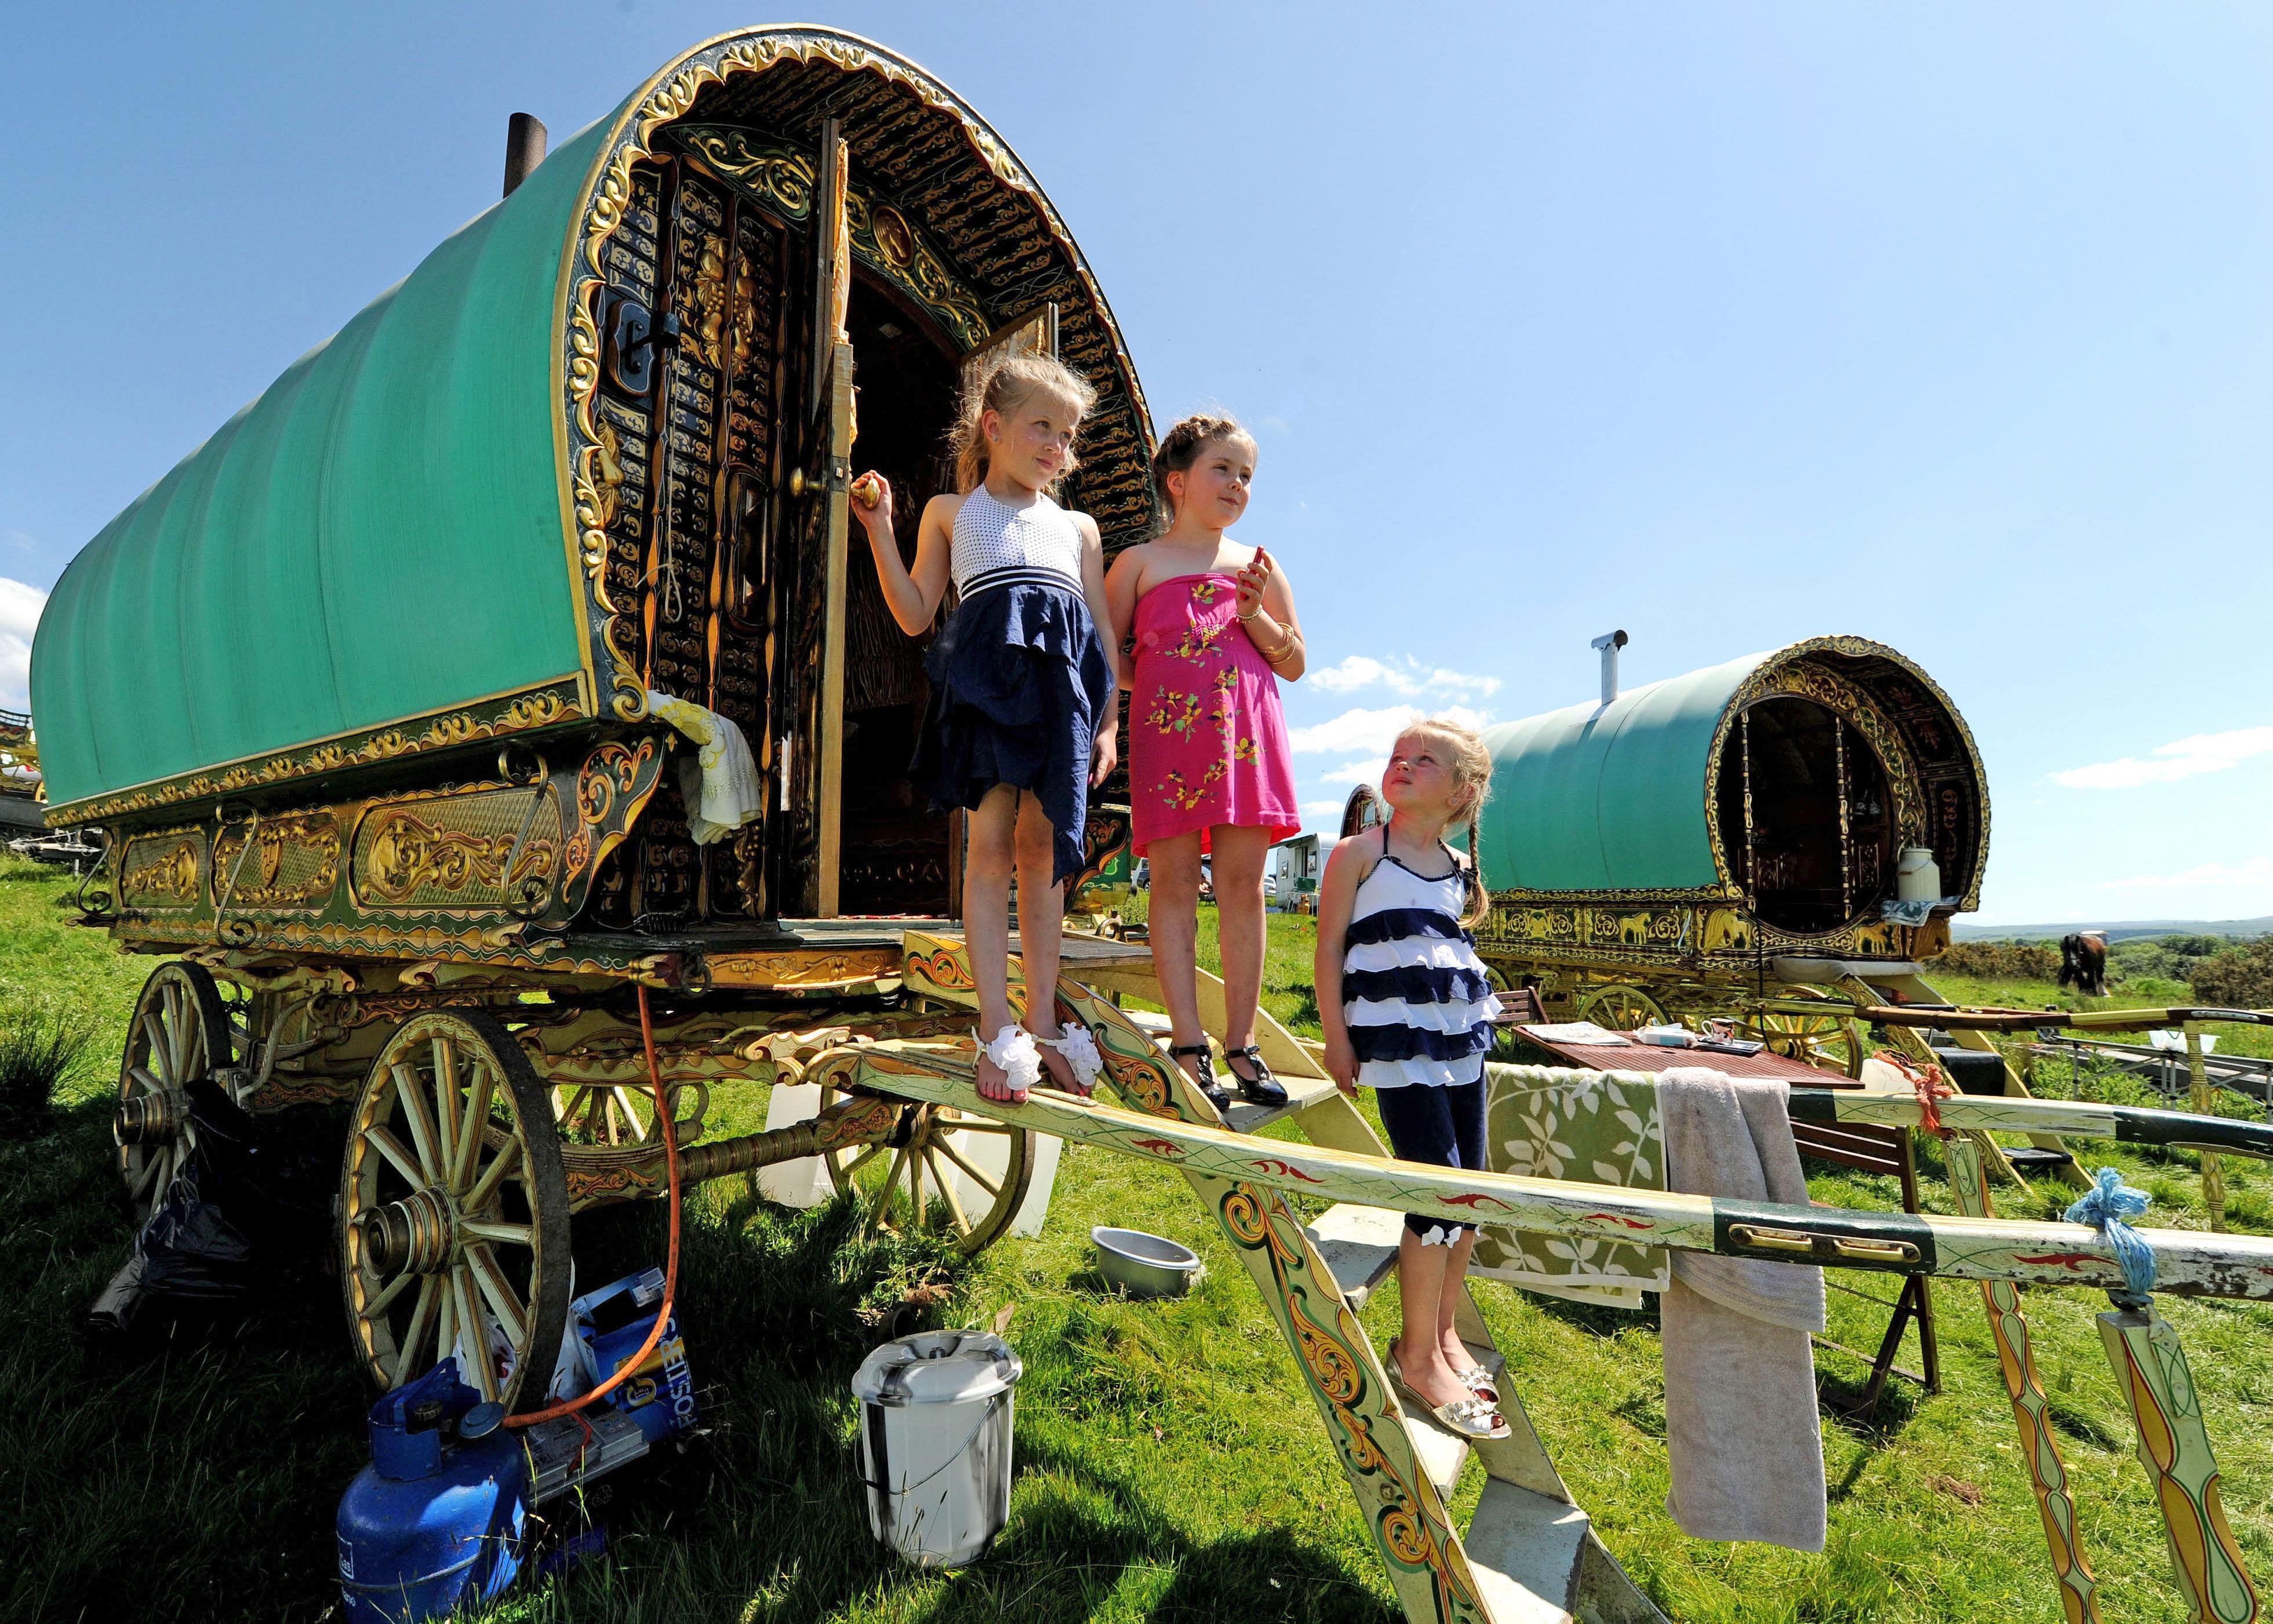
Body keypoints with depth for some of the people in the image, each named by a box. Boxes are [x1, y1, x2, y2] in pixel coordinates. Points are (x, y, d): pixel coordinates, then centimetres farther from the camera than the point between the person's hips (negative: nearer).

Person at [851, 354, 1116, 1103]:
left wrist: (1109, 722, 7)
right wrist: (880, 530, 3)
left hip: (1061, 689, 2)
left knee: (1043, 850, 0)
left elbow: (1104, 635, 18)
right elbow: (915, 616, 12)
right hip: (986, 681, -2)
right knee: (991, 846, -8)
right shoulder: (952, 512, 20)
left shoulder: (1078, 528, 24)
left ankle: (1041, 1022, 7)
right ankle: (997, 1029, -3)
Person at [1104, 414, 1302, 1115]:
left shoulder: (1257, 565, 19)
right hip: (1169, 730, -2)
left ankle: (1241, 1045, 7)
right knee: (1174, 881, -5)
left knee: (1242, 883, -1)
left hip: (1246, 734, 2)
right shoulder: (1141, 562, 12)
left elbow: (1294, 664, 16)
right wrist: (1162, 674, -5)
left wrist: (1255, 613, 0)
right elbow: (1105, 661, 9)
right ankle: (1190, 1048, 0)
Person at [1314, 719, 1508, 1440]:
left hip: (1461, 1039, 7)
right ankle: (1419, 1356, 9)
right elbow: (1329, 946, -6)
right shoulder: (1359, 854, -5)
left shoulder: (1461, 870, 11)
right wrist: (1336, 1038, -10)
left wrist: (1472, 1016, 18)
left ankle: (1443, 1333, 28)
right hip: (1397, 1042, -6)